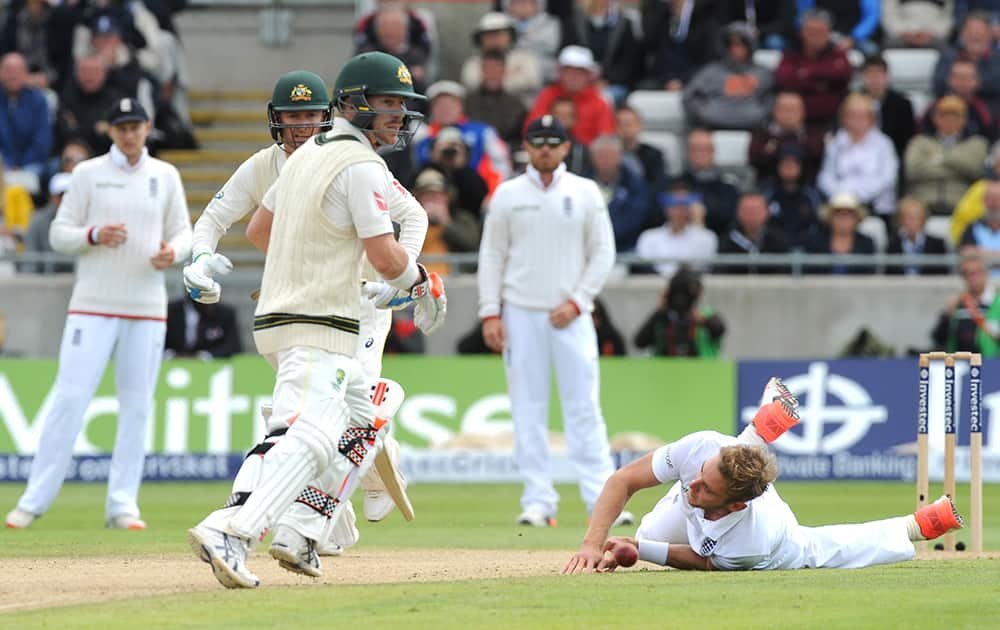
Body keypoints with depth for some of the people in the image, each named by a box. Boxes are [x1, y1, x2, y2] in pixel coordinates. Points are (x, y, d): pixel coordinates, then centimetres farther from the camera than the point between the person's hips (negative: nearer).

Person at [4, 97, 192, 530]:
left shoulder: (165, 176, 9)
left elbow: (182, 232, 12)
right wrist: (94, 236, -17)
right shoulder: (88, 173, 2)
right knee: (70, 397, -8)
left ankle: (122, 505, 7)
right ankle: (35, 499, -4)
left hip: (147, 308, 3)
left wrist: (172, 252, -11)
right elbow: (59, 234, 2)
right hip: (93, 304, -3)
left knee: (137, 405, 2)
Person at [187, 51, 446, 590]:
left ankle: (298, 535, 10)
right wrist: (423, 282, 2)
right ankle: (229, 533, -40)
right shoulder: (360, 167, -13)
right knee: (310, 438, -24)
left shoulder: (306, 155, 16)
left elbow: (260, 226, 28)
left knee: (364, 424, 22)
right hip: (319, 330, -10)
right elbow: (385, 258, -18)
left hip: (277, 319, 10)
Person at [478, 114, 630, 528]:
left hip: (570, 314, -1)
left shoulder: (585, 193, 7)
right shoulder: (507, 194, 7)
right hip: (521, 313, 1)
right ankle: (538, 501, 2)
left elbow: (603, 253, 6)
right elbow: (491, 256, 7)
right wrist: (490, 313, -3)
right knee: (528, 409, -1)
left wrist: (577, 301, -6)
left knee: (583, 407, -5)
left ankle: (601, 498, -6)